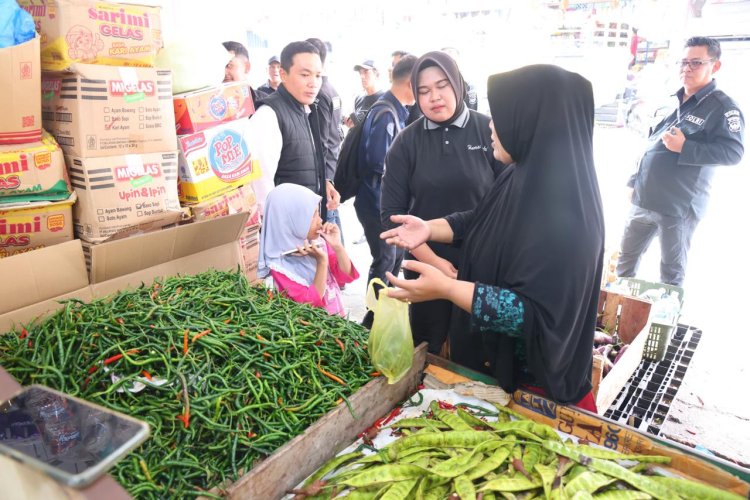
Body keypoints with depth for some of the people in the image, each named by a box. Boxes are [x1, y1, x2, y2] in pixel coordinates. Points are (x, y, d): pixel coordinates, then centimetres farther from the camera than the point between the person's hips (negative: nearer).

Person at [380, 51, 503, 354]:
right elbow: (391, 211, -4)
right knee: (427, 352, 14)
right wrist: (431, 260, -12)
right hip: (425, 266, 1)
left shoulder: (489, 132, -3)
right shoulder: (406, 143, -1)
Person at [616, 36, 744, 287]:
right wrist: (634, 181, 17)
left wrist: (684, 148, -25)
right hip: (643, 199, 7)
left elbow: (733, 152, -16)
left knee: (672, 271, 5)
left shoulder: (722, 106, -7)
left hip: (679, 207, -7)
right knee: (626, 256, 15)